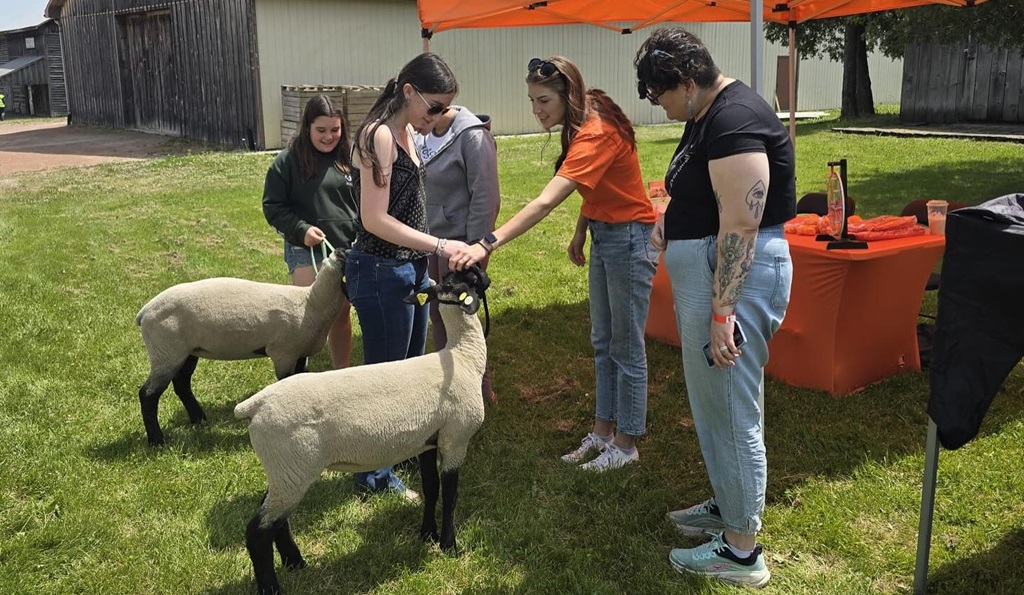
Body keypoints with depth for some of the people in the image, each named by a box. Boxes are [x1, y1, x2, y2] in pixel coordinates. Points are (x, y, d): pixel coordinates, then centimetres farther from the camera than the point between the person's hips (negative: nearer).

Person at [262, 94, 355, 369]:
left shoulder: (349, 158, 3)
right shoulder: (287, 160, -6)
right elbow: (272, 206, -4)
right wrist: (301, 229, -16)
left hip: (347, 249, 3)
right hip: (307, 250, -3)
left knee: (341, 315, 13)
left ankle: (342, 372, 27)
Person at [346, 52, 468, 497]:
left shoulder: (406, 131, 10)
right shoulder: (379, 135, -19)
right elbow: (376, 219, -22)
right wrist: (440, 246, -22)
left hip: (410, 267, 9)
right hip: (382, 271, -9)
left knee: (411, 369, 20)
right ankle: (374, 475, 20)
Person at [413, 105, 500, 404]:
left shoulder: (473, 137, -16)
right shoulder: (421, 135, 6)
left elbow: (485, 199, -17)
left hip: (459, 241, -7)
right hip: (429, 239, 7)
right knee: (437, 315, 14)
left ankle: (479, 388, 17)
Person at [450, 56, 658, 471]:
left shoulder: (596, 135, -27)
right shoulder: (582, 128, 2)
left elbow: (545, 203, -36)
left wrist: (488, 244, -41)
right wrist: (580, 234, 7)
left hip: (630, 239, -9)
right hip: (603, 236, 9)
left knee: (626, 348, 3)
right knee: (602, 343, 16)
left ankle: (625, 444, 17)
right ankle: (602, 431, 28)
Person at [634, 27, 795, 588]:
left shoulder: (735, 120, -19)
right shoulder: (706, 115, 13)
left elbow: (740, 223, -25)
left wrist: (721, 312, -27)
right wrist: (672, 216, 8)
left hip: (736, 275, -11)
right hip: (706, 269, 11)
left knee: (732, 411, -2)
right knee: (711, 402, 20)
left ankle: (742, 551, 12)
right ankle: (726, 505, 38)